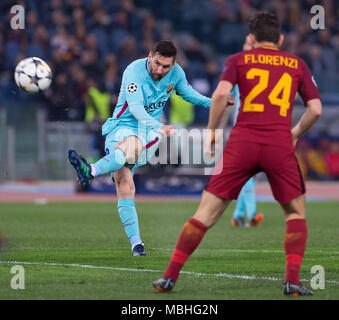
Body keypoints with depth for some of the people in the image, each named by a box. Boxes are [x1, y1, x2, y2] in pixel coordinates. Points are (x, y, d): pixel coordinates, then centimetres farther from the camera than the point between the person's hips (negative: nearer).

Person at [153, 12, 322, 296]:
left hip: (243, 140, 0)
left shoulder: (239, 60, 13)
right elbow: (315, 109, 11)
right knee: (296, 213, 18)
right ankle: (292, 280, 2)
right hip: (280, 143, 0)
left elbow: (222, 93, -4)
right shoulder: (298, 65, 17)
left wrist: (211, 130, 6)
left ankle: (170, 276, 2)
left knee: (207, 212, 5)